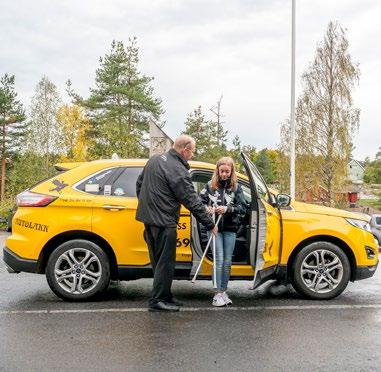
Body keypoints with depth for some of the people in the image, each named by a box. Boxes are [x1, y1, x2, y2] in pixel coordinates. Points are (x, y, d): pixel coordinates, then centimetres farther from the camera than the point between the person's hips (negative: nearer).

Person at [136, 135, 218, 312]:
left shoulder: (155, 159, 9)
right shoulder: (178, 171, -18)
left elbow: (139, 183, 18)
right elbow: (193, 202, -17)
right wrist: (210, 225, -10)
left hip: (148, 218, 9)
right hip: (163, 222, -9)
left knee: (158, 262, 16)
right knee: (165, 263, 1)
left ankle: (165, 296, 26)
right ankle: (157, 300, 7)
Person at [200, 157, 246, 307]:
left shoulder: (236, 187, 4)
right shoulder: (210, 185, 2)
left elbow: (243, 208, -1)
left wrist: (227, 209, -17)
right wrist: (207, 208, -16)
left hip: (230, 228, 2)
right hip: (214, 227, -2)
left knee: (227, 261, 6)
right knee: (219, 260, -7)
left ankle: (224, 291, 17)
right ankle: (218, 293, -1)